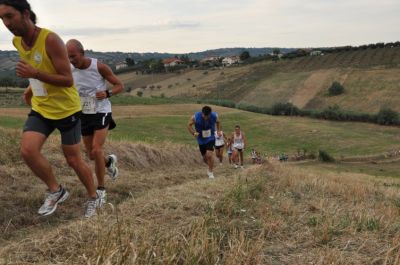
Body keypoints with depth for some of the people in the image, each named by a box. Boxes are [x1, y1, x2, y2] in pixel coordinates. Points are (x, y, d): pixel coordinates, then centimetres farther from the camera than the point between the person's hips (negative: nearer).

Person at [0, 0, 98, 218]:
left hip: (66, 109, -6)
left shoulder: (51, 39, -22)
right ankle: (56, 191, 7)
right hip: (41, 108, 6)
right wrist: (32, 88, 12)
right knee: (27, 151, -16)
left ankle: (93, 197, 29)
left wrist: (35, 74, -33)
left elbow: (68, 81, -23)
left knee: (73, 160, 4)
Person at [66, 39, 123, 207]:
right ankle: (109, 161, 45)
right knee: (91, 155, 9)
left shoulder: (100, 67, -15)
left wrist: (107, 94, -26)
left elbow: (120, 86, -5)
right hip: (85, 115, 5)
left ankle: (101, 190, -5)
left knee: (96, 150, -20)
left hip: (102, 113, -5)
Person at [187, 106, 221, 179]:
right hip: (201, 140, 2)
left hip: (211, 138, -1)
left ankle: (210, 172, -3)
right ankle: (210, 167, 44)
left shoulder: (214, 116, -16)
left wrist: (218, 131, -3)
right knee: (205, 157, 11)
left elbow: (217, 122, 8)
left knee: (209, 154, -22)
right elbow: (189, 125, -8)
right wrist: (194, 133, -23)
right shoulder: (195, 117, -21)